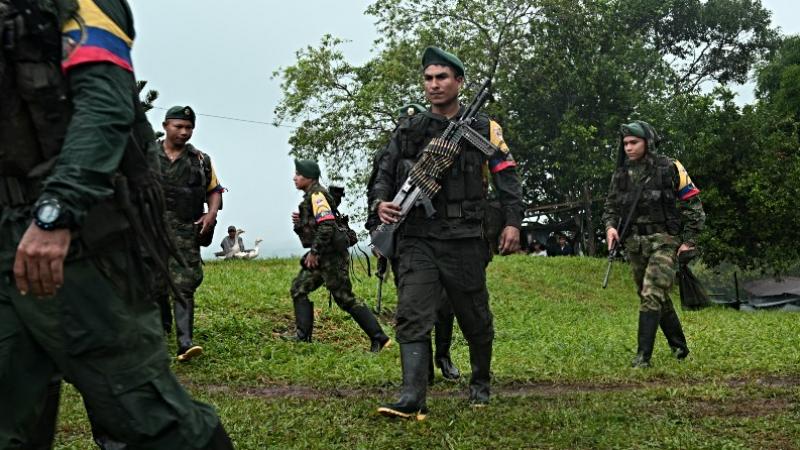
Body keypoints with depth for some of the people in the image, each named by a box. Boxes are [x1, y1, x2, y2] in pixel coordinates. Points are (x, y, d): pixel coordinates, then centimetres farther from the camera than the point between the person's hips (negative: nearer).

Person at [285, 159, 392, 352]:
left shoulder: (316, 195, -13)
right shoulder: (311, 196, 18)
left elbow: (327, 225, -24)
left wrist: (314, 252, -21)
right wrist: (300, 221, 7)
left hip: (332, 255, -10)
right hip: (323, 256, 10)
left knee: (345, 298, -8)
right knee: (299, 289, 10)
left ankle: (379, 338, -6)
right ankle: (302, 334, 12)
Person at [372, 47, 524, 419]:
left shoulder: (484, 129, 5)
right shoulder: (408, 130, 10)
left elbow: (507, 177, 2)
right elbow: (385, 173, 13)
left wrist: (512, 222, -9)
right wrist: (381, 203, -8)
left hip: (464, 241, -1)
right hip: (417, 239, 1)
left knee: (475, 319, 11)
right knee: (412, 317, -12)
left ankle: (480, 383, 34)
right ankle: (412, 399, -15)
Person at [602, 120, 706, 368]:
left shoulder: (670, 169, -6)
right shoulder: (621, 174, 8)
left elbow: (693, 204, -2)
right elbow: (611, 206, 14)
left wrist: (689, 240, -6)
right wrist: (610, 226, -7)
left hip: (664, 242, -5)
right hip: (634, 243, 6)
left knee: (651, 296, -17)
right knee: (659, 298, 15)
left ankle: (643, 356, -16)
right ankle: (679, 347, 31)